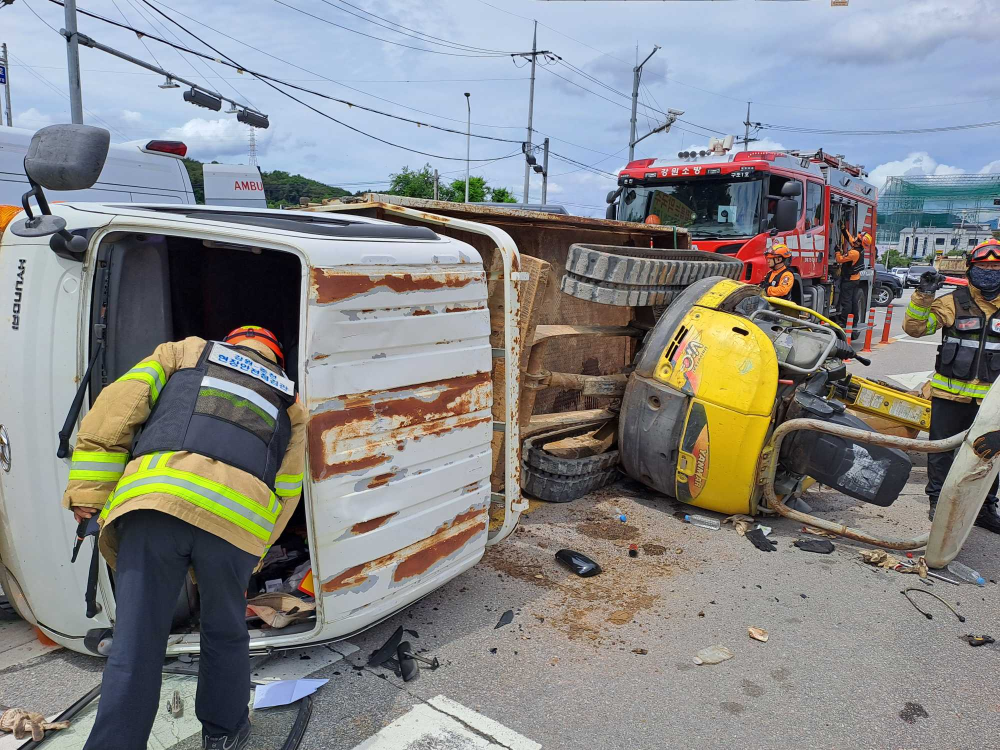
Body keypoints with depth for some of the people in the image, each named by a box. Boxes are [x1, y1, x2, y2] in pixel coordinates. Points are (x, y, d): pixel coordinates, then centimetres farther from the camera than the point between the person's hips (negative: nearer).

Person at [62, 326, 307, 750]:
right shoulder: (289, 402, 29)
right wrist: (251, 555, 30)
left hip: (154, 501, -1)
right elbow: (287, 491, 23)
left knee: (135, 642, 7)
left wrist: (87, 490, 10)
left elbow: (116, 407, 12)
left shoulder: (187, 351, 27)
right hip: (239, 515, 2)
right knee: (224, 635, 22)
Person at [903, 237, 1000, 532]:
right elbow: (914, 327, -12)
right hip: (950, 394, -3)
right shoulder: (952, 303, -4)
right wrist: (923, 296, -21)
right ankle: (938, 501, 22)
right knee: (941, 449, 8)